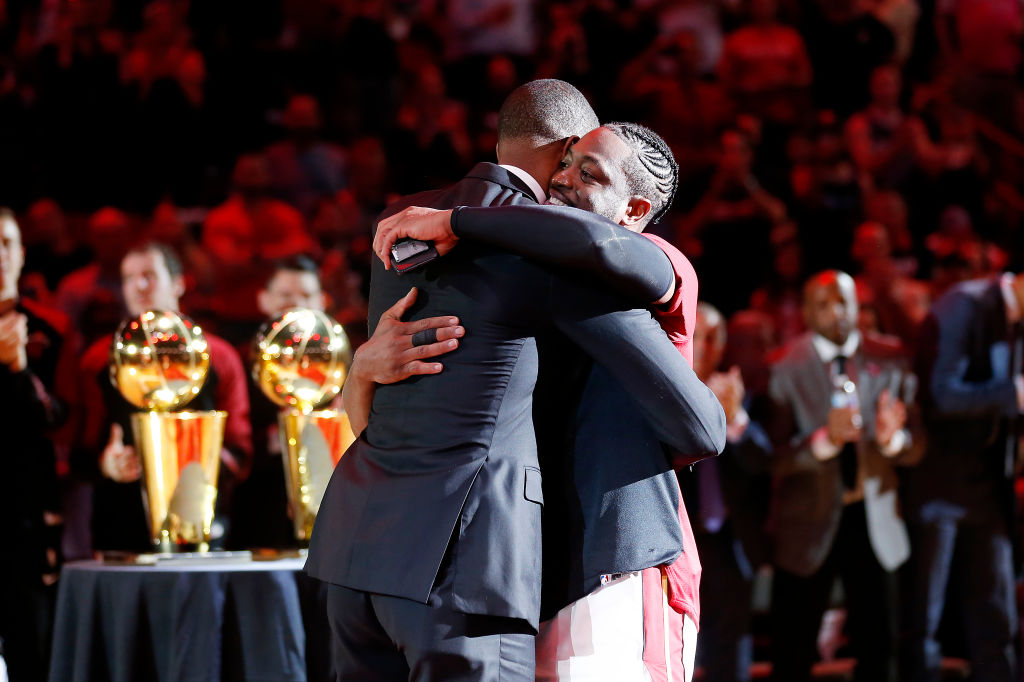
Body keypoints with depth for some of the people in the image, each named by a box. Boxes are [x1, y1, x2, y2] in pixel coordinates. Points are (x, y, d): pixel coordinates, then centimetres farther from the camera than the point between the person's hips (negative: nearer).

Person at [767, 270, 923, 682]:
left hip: (873, 520, 3)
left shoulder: (890, 362, 3)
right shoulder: (786, 369, -6)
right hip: (809, 523, -3)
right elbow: (776, 455, -14)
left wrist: (893, 439, -21)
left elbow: (915, 447, 2)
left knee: (878, 648, 6)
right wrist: (824, 440, -32)